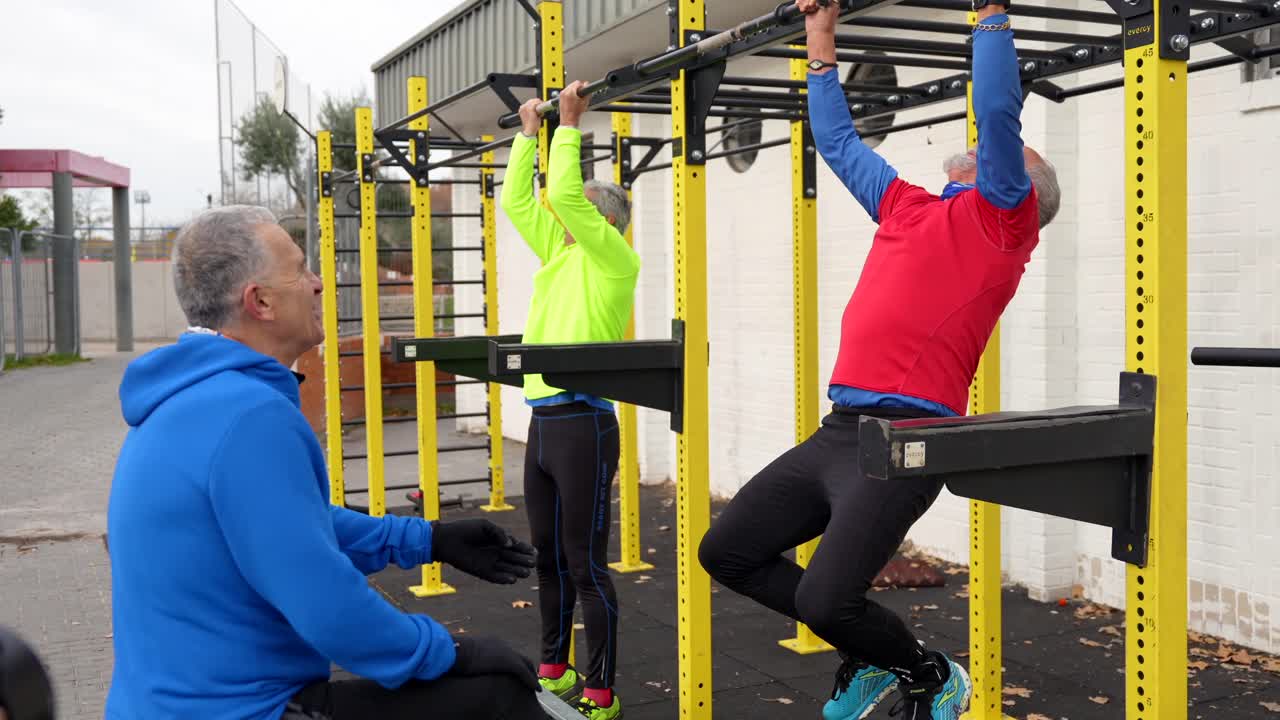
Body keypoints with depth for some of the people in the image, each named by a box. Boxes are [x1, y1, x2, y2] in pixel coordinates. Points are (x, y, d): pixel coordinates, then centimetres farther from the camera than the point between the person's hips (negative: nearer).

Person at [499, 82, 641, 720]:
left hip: (583, 423, -8)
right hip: (544, 421, 9)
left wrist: (569, 124, -9)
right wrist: (530, 134, 21)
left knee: (585, 563, -4)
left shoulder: (614, 259, -7)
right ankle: (555, 668, 31)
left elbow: (564, 194, -17)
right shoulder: (561, 253, 15)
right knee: (549, 557, 17)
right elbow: (517, 200, 19)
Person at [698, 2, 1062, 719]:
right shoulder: (910, 208, 22)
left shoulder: (1003, 217, 3)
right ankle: (870, 651, 24)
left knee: (827, 600, -18)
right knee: (726, 553, 10)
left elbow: (999, 109, -11)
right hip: (837, 429, 8)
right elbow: (840, 142, 31)